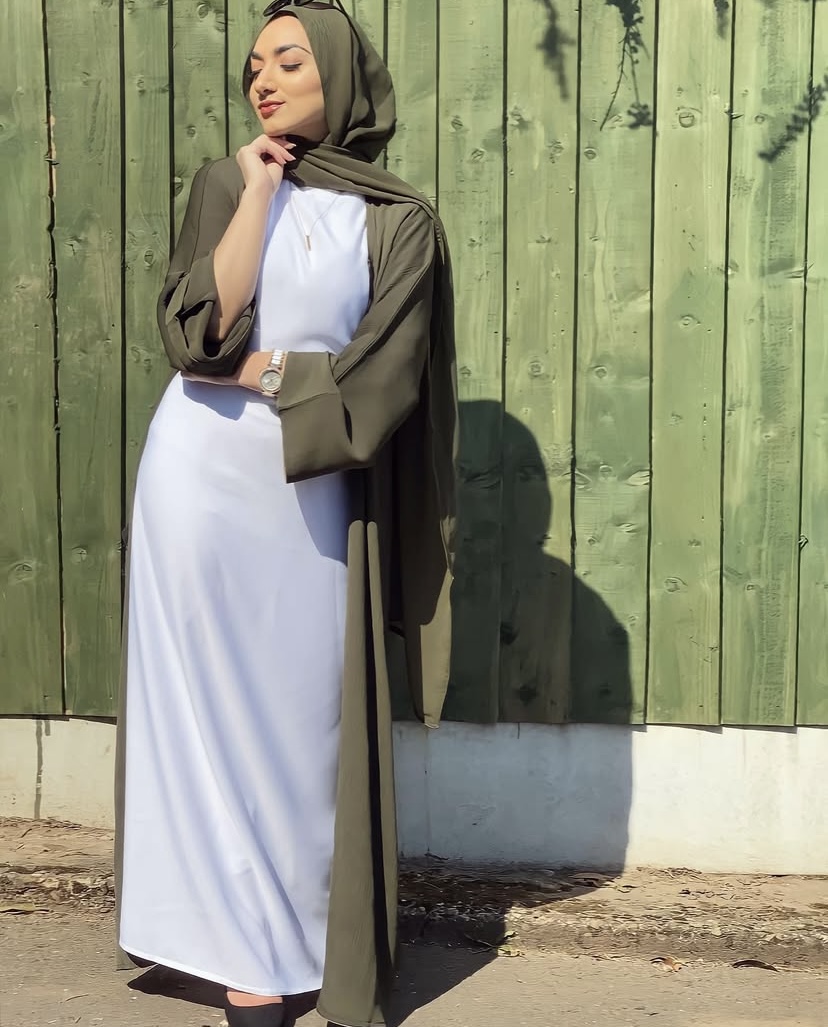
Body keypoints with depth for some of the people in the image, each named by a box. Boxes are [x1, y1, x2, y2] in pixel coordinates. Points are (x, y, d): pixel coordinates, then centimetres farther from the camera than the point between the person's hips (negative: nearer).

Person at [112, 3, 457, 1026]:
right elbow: (197, 328, -10)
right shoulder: (225, 183, 6)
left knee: (309, 712, 4)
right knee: (217, 708, 4)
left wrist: (250, 370, -6)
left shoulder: (401, 223, 1)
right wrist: (260, 189, -8)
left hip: (317, 496, -1)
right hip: (204, 476, 1)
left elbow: (378, 379, -9)